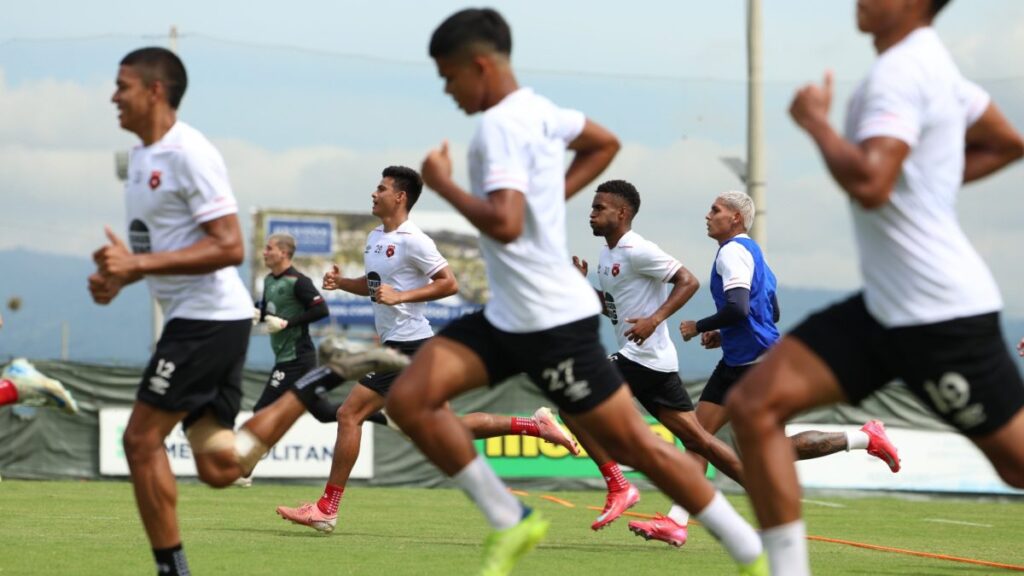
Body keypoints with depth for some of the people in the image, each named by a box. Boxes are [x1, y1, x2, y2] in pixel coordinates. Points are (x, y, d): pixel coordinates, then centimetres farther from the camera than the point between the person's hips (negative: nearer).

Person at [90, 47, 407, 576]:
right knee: (220, 467, 8)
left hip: (208, 318, -10)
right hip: (192, 318, 10)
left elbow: (229, 248, -21)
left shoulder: (189, 153, -15)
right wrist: (117, 279, 7)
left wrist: (138, 263, -24)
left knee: (142, 439, -8)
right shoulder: (141, 156, 15)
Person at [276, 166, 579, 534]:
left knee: (349, 414, -10)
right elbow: (373, 285, 28)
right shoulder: (375, 238, 15)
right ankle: (536, 425, 15)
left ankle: (326, 509, -6)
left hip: (408, 346, -10)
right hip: (398, 344, 10)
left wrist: (400, 296, -22)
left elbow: (449, 283, -15)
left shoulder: (412, 241, -13)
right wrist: (341, 282, 9)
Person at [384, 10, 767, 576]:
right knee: (408, 399, -1)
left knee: (633, 445, -2)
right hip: (506, 315, 10)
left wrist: (442, 184, -17)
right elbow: (604, 144, 26)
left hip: (551, 321, -10)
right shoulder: (536, 110, 9)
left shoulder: (500, 126, -20)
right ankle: (509, 521, 5)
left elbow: (504, 223, -32)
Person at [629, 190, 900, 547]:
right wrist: (724, 335, 20)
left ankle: (866, 438, 5)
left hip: (758, 364, -10)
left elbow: (738, 309, -26)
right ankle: (676, 522, -3)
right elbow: (772, 313, 25)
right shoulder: (751, 252, 19)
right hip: (737, 363, 10)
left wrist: (698, 327, -11)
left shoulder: (733, 251, -12)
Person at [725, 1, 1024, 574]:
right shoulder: (928, 62, 13)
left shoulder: (900, 73, -17)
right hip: (887, 306, 10)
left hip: (939, 313, -10)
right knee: (754, 404, -4)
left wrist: (816, 120, -15)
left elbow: (869, 184, -31)